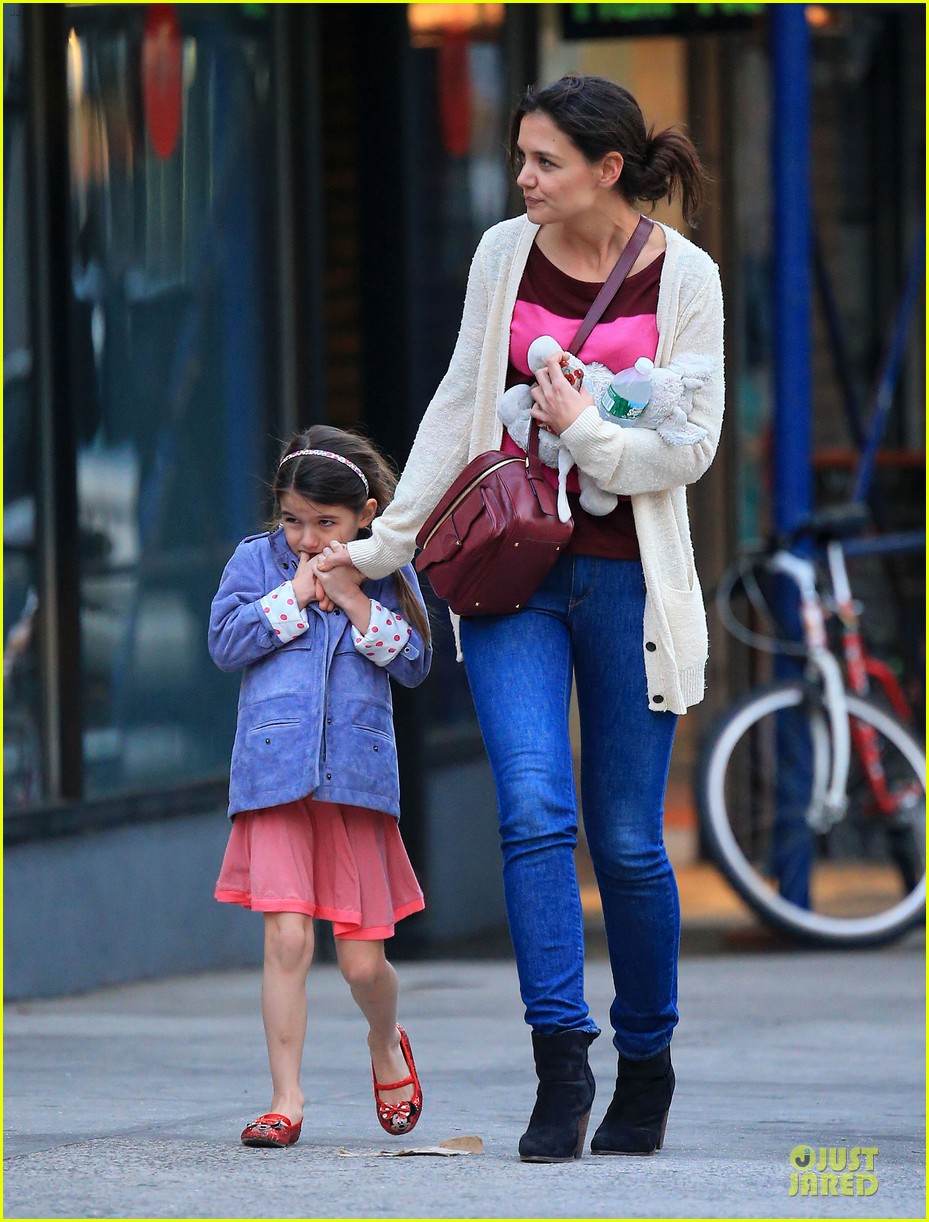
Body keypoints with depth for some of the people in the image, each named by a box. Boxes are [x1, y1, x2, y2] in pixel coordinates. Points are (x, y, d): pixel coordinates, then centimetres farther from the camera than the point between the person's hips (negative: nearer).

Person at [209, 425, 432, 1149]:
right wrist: (296, 591, -8)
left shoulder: (389, 574, 8)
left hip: (357, 779, 1)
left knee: (363, 959, 2)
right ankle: (287, 1099, -6)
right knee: (287, 935, -13)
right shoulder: (257, 560, 7)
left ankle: (386, 1043, 36)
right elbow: (226, 643, -4)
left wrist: (353, 599, -10)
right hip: (275, 776, -1)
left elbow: (414, 664, -1)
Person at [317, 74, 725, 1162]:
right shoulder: (504, 255, 5)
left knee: (626, 837, 3)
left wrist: (582, 432, -14)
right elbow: (458, 407, 14)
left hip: (628, 578, -2)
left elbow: (691, 446, -3)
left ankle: (647, 1064, 22)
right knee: (534, 808, -15)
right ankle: (560, 1067, -15)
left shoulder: (682, 277, -2)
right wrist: (385, 542, 16)